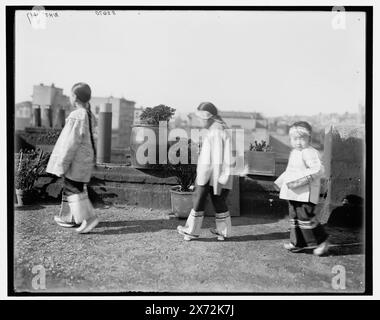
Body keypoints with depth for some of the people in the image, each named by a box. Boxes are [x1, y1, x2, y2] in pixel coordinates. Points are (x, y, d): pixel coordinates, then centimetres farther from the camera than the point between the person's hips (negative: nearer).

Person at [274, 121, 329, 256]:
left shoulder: (310, 153, -13)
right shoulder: (293, 153, 16)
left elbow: (318, 170, -23)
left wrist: (302, 179, -28)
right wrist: (282, 181, 22)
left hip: (306, 193, -9)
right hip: (293, 193, 9)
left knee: (305, 216, -10)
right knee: (294, 217, 14)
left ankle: (321, 241, 8)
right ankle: (297, 243, 26)